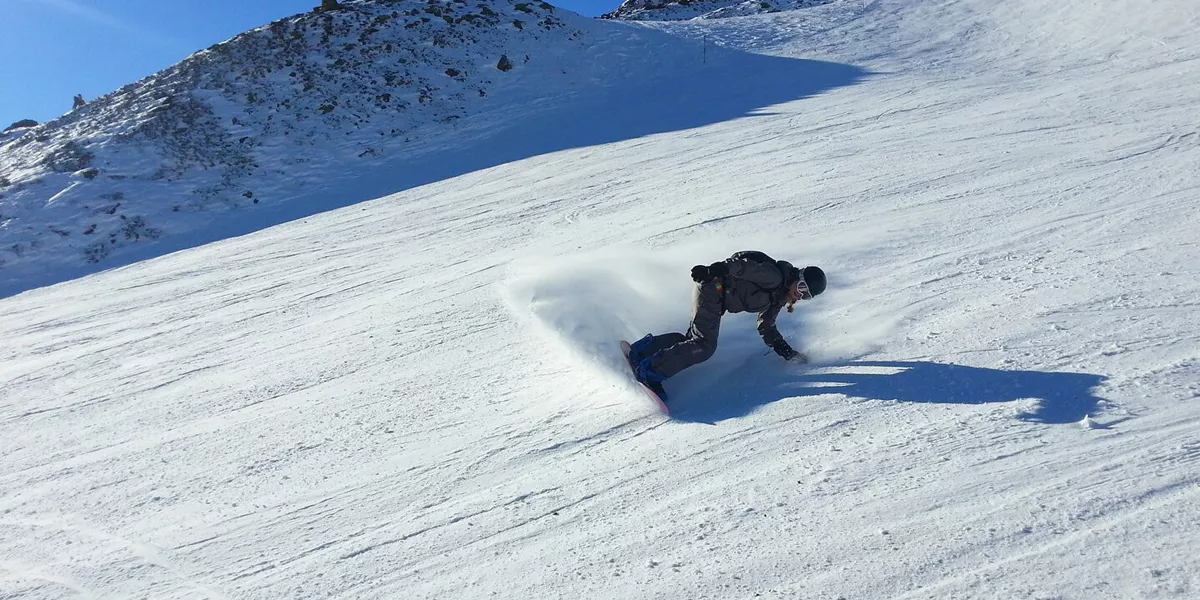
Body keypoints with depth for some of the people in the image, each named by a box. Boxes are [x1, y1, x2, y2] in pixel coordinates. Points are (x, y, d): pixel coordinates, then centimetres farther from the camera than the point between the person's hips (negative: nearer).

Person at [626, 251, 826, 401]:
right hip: (712, 288, -10)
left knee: (694, 339, 4)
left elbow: (766, 328, 20)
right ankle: (651, 373, -18)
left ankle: (642, 350, 9)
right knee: (704, 346, -18)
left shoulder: (779, 297, 16)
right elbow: (745, 265, -21)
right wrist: (717, 270, -34)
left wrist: (788, 353, 15)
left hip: (718, 298, 10)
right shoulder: (774, 276, -13)